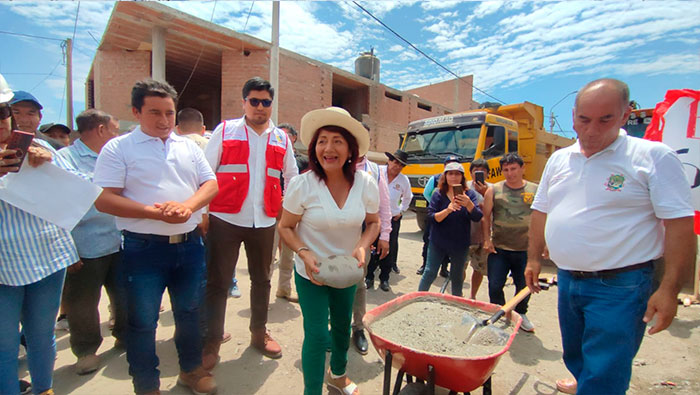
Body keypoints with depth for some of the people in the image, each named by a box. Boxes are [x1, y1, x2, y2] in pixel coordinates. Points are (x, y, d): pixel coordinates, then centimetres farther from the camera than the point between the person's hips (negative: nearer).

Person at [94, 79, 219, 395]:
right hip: (144, 248, -4)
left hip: (190, 244, 4)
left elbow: (210, 184, 5)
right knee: (143, 322, 9)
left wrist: (188, 206, -14)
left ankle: (191, 369, 40)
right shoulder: (118, 148, -4)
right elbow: (104, 200, -11)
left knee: (189, 311, 18)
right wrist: (154, 212, -22)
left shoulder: (188, 147, 9)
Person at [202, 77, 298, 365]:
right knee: (217, 283, 2)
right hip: (225, 219, -3)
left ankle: (259, 333, 33)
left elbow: (292, 177, 18)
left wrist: (286, 207, 10)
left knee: (262, 279, 14)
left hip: (264, 221, 3)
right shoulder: (225, 131, 3)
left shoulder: (281, 139, 10)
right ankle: (211, 343, 17)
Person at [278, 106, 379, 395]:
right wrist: (305, 254, -26)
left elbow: (373, 222, 0)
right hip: (311, 273, -3)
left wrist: (362, 246, -19)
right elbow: (285, 227, -10)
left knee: (342, 325, 23)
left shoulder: (366, 184, -13)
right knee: (317, 334, -4)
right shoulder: (303, 184, -20)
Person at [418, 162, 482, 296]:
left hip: (460, 244, 2)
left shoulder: (469, 194, -4)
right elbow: (431, 217, -13)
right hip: (438, 243, -1)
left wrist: (468, 204, -34)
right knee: (429, 273, 1)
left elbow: (477, 217, -14)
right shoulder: (438, 194, -6)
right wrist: (447, 210, -30)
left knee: (457, 277, 16)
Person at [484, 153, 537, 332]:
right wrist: (487, 239, -1)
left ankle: (521, 314, 39)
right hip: (498, 248, -1)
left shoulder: (534, 190, 3)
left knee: (524, 286, 14)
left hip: (525, 250, 1)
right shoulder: (495, 189, 1)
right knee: (495, 286, 4)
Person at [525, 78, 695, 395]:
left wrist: (669, 289, -16)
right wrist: (534, 258, 11)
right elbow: (541, 212, 12)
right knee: (575, 357, 23)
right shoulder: (558, 159, 6)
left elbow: (680, 224, -11)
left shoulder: (654, 157, -9)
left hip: (620, 288, -5)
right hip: (567, 281, 6)